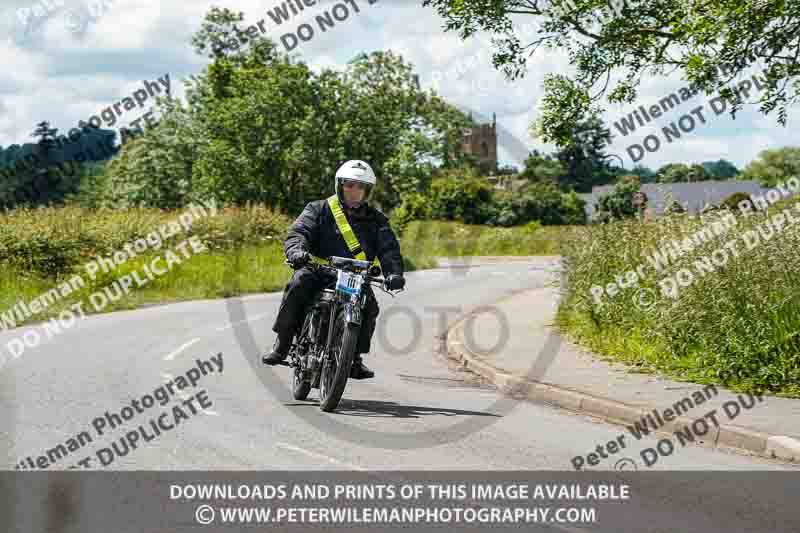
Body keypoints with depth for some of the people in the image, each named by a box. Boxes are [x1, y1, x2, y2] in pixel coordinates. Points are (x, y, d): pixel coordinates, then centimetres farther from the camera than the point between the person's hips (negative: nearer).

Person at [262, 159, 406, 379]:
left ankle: (355, 358, -9)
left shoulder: (376, 220, 15)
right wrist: (296, 250, -31)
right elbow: (298, 232, -6)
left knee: (369, 306, -25)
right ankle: (281, 344, -22)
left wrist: (393, 273, -19)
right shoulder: (319, 209, 9)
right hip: (318, 271, -2)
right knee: (299, 283, -32)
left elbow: (388, 248, 3)